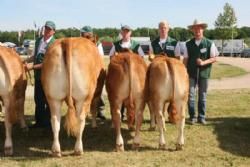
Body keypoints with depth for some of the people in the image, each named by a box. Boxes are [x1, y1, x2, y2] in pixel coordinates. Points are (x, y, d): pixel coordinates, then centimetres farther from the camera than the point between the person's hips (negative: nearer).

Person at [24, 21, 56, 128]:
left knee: (48, 100, 5)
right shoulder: (38, 40, 9)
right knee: (38, 99, 15)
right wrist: (25, 61, 5)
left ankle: (47, 123, 18)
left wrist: (32, 66, -18)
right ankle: (39, 121, 28)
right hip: (37, 75, 7)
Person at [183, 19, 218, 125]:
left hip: (204, 73, -1)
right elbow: (185, 59, 4)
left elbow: (214, 58, -1)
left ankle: (201, 117, 18)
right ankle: (192, 117, 9)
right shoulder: (188, 44, 2)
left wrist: (204, 62, -17)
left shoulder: (209, 44, -3)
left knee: (202, 96, 7)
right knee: (190, 95, -1)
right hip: (191, 73, 1)